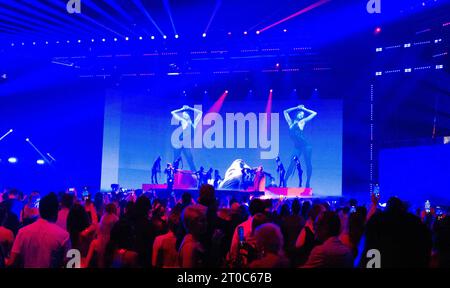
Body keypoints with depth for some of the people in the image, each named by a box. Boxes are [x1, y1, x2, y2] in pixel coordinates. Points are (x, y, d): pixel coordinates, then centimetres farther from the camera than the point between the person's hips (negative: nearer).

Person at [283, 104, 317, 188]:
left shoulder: (302, 122, 6)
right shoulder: (291, 122, 14)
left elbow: (314, 113, 11)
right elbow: (285, 111, 24)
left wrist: (304, 109, 16)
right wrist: (297, 108, 21)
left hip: (305, 145, -2)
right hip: (297, 147, 2)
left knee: (308, 163, -3)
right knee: (292, 163, -3)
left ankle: (308, 183, 4)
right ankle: (284, 181, -2)